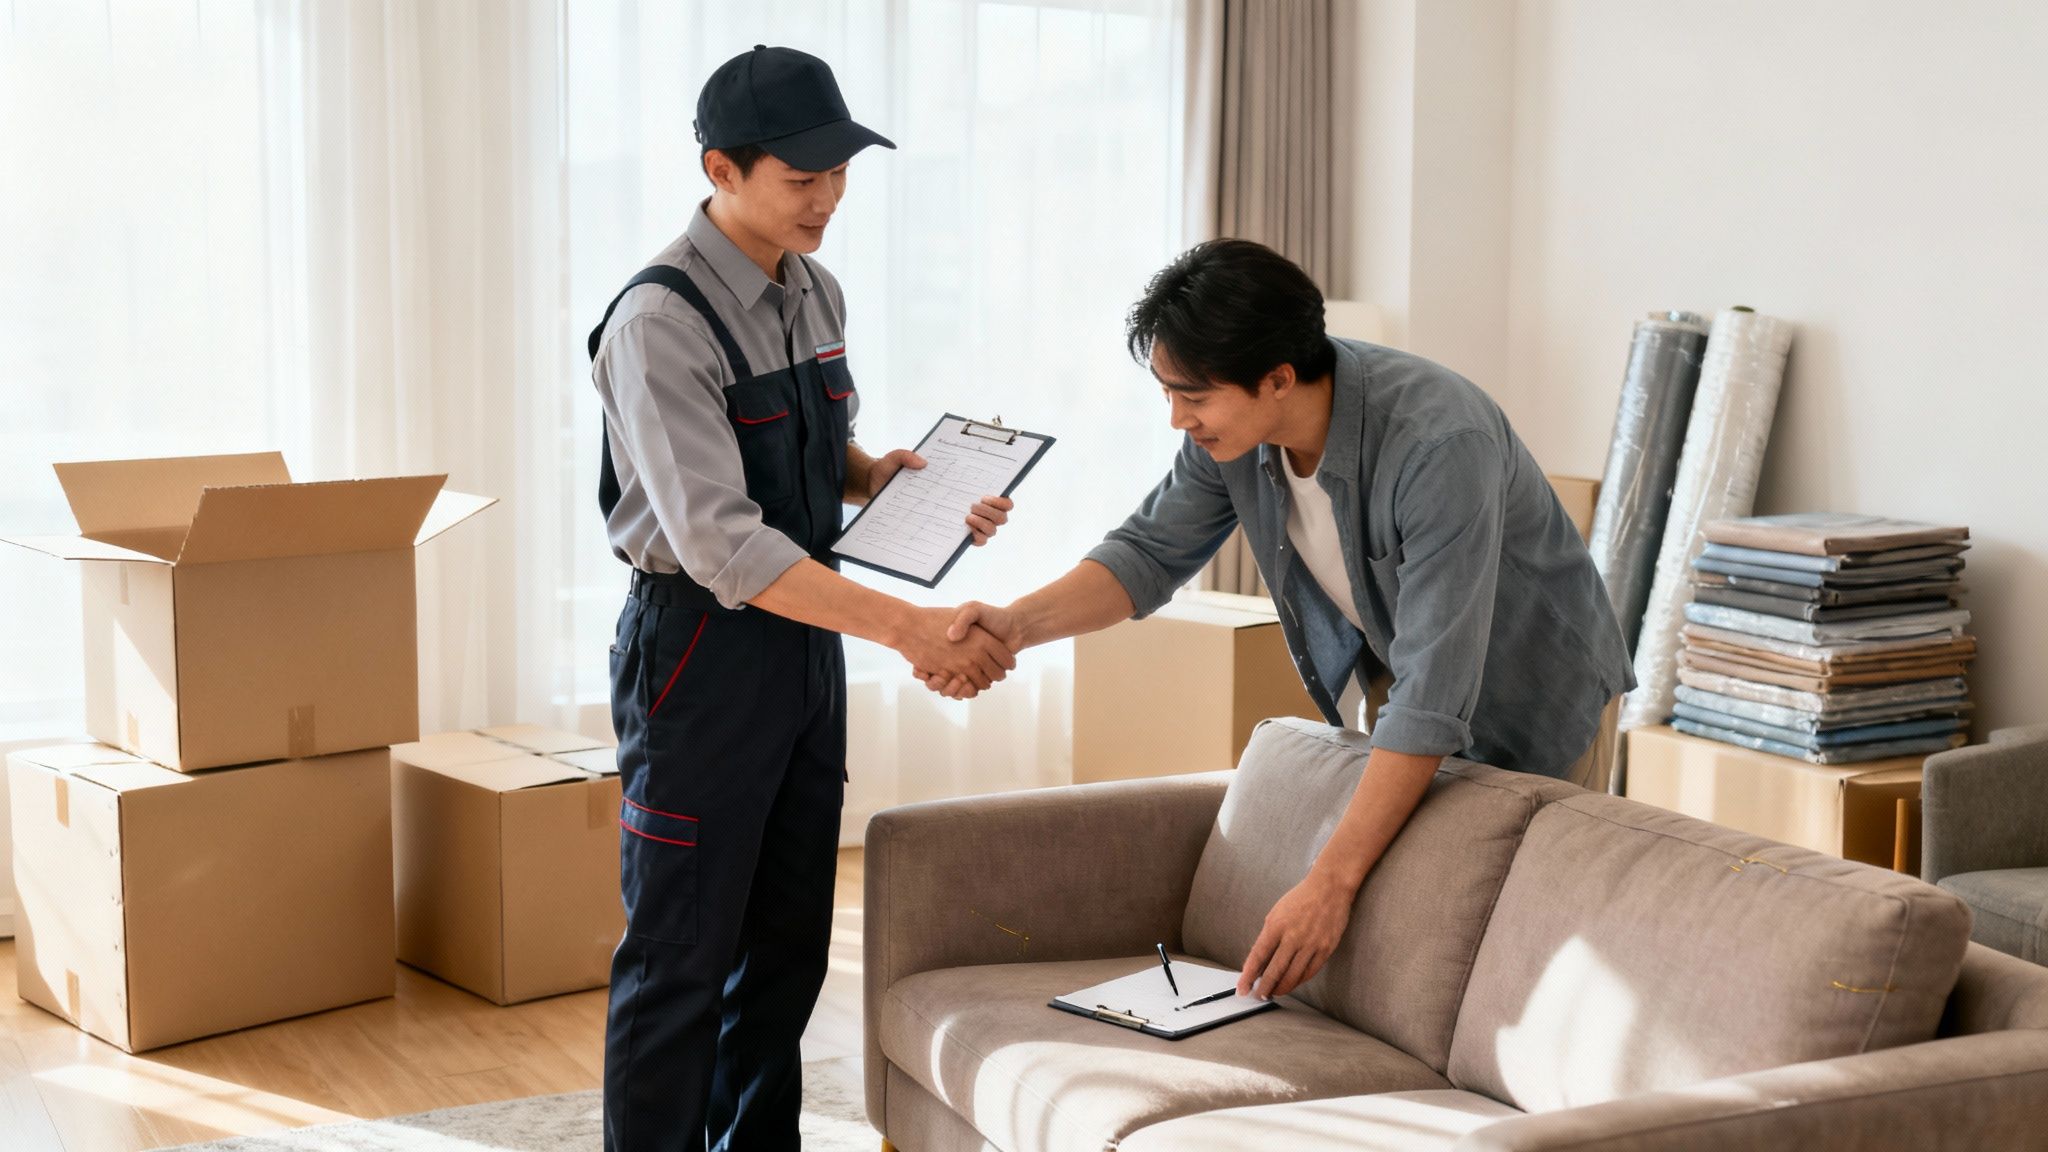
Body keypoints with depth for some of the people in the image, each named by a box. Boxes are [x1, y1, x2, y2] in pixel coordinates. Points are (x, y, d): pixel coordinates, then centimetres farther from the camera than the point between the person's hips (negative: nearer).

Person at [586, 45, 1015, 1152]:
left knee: (786, 944, 16)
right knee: (682, 958, 1)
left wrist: (898, 479, 0)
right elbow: (721, 542, -28)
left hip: (806, 638, 8)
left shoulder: (816, 294, 6)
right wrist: (908, 628, -33)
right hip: (702, 647, -8)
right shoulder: (659, 322, -20)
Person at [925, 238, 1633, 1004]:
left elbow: (1433, 699, -39)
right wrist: (1021, 622, -21)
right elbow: (1151, 551, -2)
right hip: (1408, 702, 6)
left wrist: (1331, 882, -41)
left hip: (1538, 706, -5)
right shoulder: (1232, 428, -17)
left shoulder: (1440, 443, -38)